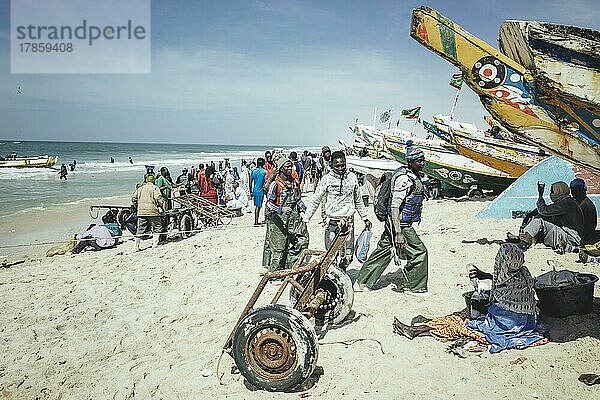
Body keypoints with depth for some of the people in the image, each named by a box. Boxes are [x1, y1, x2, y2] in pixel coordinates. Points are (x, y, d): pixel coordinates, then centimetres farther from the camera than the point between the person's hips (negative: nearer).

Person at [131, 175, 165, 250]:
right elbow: (158, 198, -15)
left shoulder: (140, 188, 16)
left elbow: (133, 198, 14)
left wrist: (137, 206, 25)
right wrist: (162, 204, -3)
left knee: (140, 229, 10)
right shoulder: (155, 188, -1)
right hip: (152, 211, -5)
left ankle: (137, 246, 10)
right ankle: (155, 244, 1)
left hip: (141, 212, 5)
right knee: (157, 228, 8)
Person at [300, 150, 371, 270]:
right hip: (332, 223, -2)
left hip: (349, 222, 2)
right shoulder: (327, 179, -2)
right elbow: (314, 201, 2)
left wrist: (365, 218, 21)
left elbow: (358, 200, 19)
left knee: (348, 257, 0)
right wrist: (304, 221, -3)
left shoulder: (352, 177, 6)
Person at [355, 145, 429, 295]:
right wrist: (399, 233, -31)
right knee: (419, 252, -1)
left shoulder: (414, 176, 13)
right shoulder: (404, 178, -20)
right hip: (401, 224, -10)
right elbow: (395, 206, -26)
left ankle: (362, 282, 21)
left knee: (383, 251, 13)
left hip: (393, 223, 10)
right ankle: (415, 288, 13)